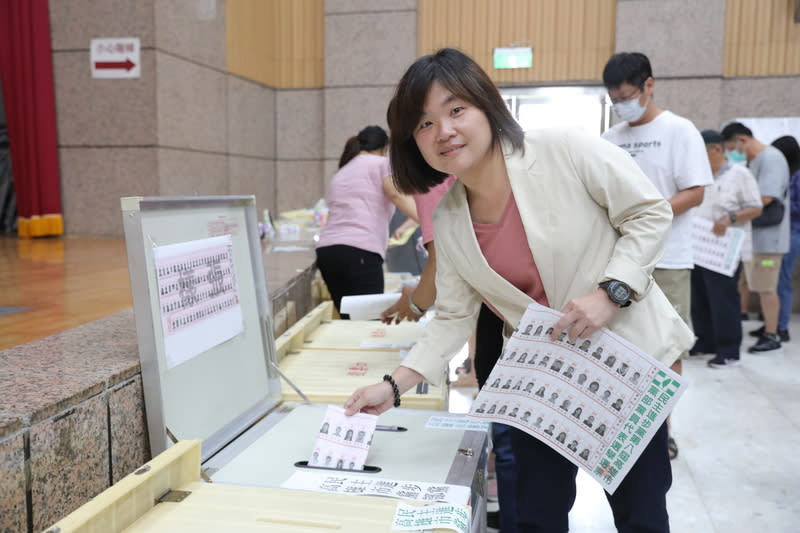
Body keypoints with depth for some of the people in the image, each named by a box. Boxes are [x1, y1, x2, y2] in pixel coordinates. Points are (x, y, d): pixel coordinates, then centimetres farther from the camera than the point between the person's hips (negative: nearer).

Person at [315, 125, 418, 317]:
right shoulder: (380, 163, 10)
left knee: (349, 320, 7)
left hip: (326, 250, 7)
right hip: (360, 252, -7)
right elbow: (397, 195, -8)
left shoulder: (339, 174, 30)